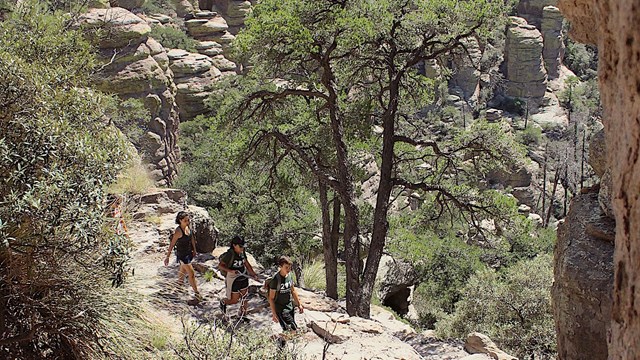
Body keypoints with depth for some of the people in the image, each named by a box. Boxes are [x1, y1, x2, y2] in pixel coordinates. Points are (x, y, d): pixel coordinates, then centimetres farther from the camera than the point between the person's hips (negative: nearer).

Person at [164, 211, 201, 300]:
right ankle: (197, 293, 5)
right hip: (182, 254, -7)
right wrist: (167, 257, -17)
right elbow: (172, 245, -22)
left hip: (189, 252, 7)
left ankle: (180, 280, 59)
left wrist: (194, 249, 17)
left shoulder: (188, 226, -8)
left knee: (183, 267, 32)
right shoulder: (178, 231, -29)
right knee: (191, 274, -5)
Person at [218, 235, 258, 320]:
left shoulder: (242, 252, -2)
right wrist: (230, 271, -34)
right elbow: (220, 266, -21)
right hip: (233, 279, -6)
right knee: (235, 300, 6)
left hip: (243, 278, 6)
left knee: (244, 298, 13)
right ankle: (223, 302, 38)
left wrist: (253, 274, 3)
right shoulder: (230, 254, -23)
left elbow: (246, 264, 10)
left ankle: (243, 315, 31)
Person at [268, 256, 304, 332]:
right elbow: (271, 298, -14)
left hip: (290, 307, 7)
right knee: (293, 330, -11)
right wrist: (274, 314, -15)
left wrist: (299, 304, 16)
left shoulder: (289, 275, 1)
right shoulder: (276, 280, -20)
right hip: (280, 310, -7)